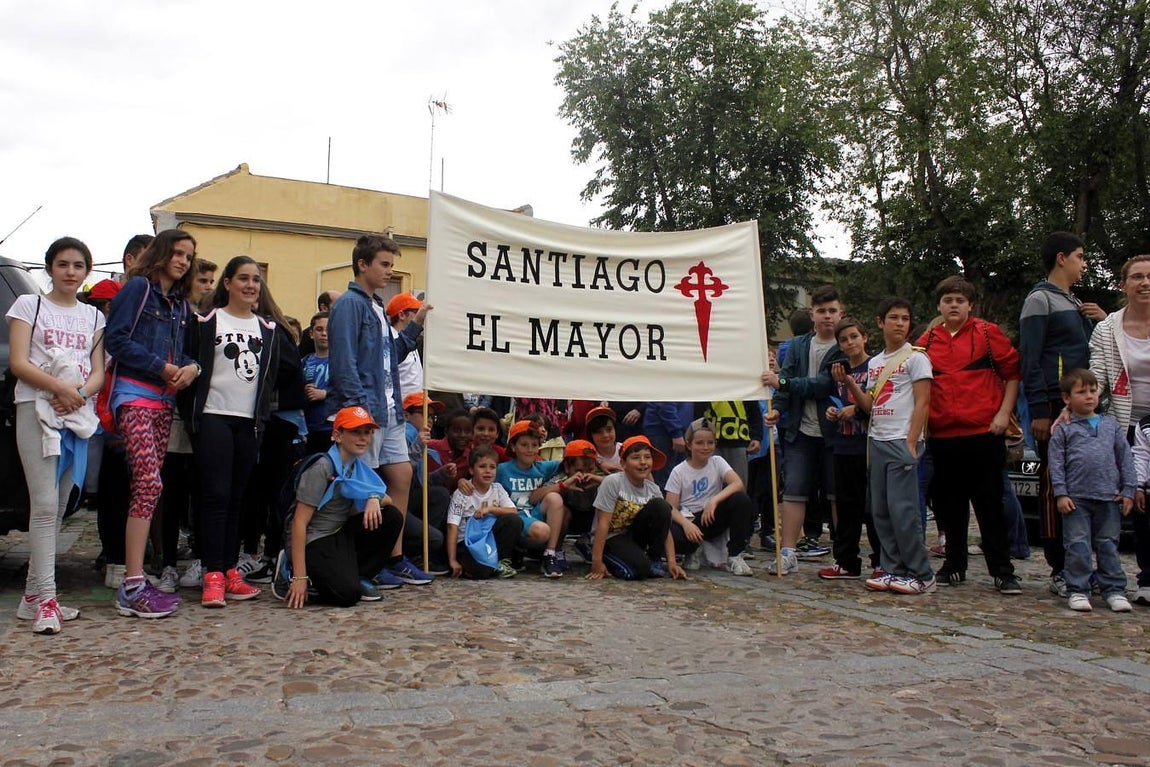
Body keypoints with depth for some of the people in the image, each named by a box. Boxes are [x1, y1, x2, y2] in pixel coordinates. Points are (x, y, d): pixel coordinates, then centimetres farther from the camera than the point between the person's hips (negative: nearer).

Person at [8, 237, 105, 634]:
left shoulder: (93, 316, 17)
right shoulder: (29, 305, 7)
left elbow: (99, 372, 10)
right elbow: (18, 363, -4)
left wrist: (81, 392, -11)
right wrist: (59, 388, -18)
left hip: (78, 416, 4)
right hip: (36, 410, -4)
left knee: (56, 508, 5)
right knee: (45, 504, -14)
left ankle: (33, 596, 12)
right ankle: (46, 599, -14)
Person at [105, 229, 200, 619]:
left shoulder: (181, 304, 20)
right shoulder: (137, 287, -1)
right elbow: (117, 339, -10)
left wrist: (191, 367, -1)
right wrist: (162, 367, -12)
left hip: (165, 400, 7)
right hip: (135, 395, -7)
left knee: (148, 486, 6)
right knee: (149, 483, -17)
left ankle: (136, 578, 10)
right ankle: (132, 587, -16)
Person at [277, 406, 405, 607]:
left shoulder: (358, 467, 7)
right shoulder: (321, 468, -17)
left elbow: (388, 500, 10)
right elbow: (299, 522, -21)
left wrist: (375, 498, -17)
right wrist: (300, 578, -25)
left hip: (341, 535, 8)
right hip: (313, 543, -8)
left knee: (393, 517, -6)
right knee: (347, 593, -26)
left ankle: (360, 576, 1)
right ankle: (290, 572, -1)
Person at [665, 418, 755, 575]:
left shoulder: (717, 462, 2)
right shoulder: (678, 471, -3)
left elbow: (738, 483, -16)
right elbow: (671, 507, -9)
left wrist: (714, 500, -31)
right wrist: (686, 524, -29)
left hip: (712, 517, 2)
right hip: (689, 520, -2)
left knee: (742, 500, -26)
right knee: (670, 537, -37)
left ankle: (734, 557, -15)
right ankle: (694, 550, 2)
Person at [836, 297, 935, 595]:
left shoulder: (915, 357, -2)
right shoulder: (874, 362, 17)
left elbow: (922, 403, -8)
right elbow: (870, 405, 14)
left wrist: (911, 443, -15)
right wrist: (848, 382, 2)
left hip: (902, 441, -7)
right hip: (877, 441, 7)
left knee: (902, 509, -10)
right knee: (880, 510, 7)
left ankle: (922, 575, -1)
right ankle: (894, 570, 15)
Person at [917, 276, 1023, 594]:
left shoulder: (988, 333, 2)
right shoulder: (927, 341, 9)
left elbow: (1012, 372, 3)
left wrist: (1004, 413, -5)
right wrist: (922, 422, 9)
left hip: (984, 432, -3)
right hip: (942, 434, 3)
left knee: (990, 503, 0)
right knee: (949, 504, 10)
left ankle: (1002, 571, 7)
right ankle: (954, 566, 22)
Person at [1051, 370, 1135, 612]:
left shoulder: (1111, 426, 12)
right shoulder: (1063, 430, 4)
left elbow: (1126, 458, 11)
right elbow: (1056, 463, 0)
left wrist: (1128, 491, 5)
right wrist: (1060, 494, -8)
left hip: (1109, 498, 2)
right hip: (1076, 499, -2)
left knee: (1108, 546, 9)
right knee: (1077, 546, -1)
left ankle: (1114, 590, 18)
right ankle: (1077, 591, 7)